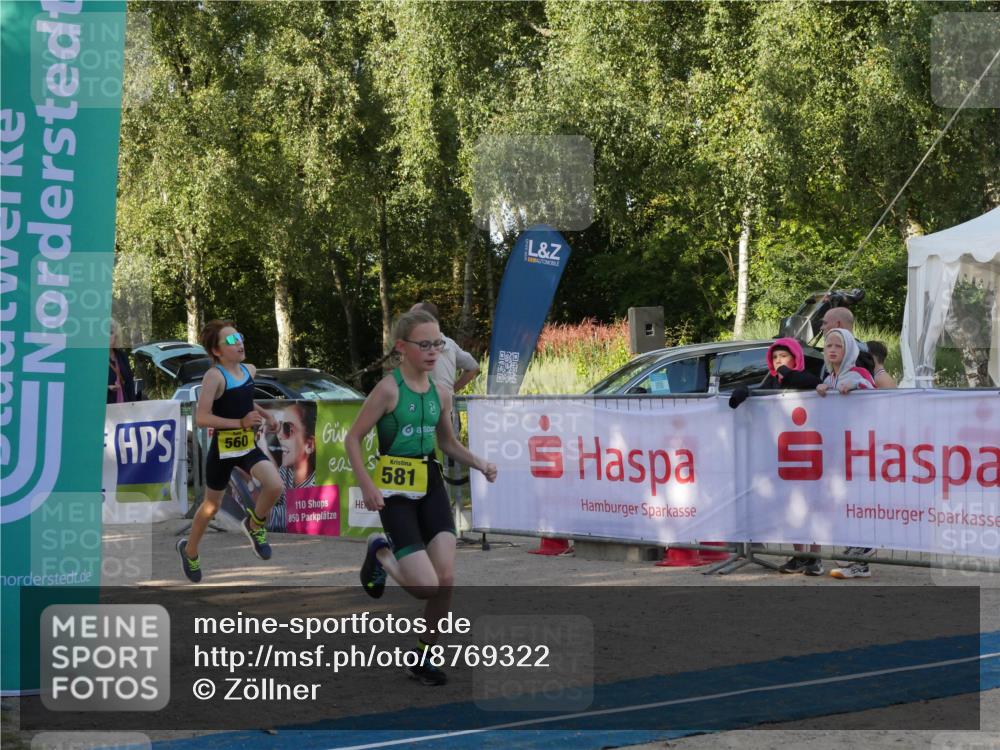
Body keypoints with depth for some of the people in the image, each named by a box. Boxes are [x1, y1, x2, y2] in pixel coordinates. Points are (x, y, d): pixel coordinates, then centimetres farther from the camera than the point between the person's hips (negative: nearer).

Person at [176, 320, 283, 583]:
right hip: (223, 448, -5)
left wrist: (267, 415, 8)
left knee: (275, 486, -19)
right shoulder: (214, 376, -19)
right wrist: (240, 423, -28)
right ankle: (189, 550, 38)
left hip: (248, 445, 5)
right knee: (211, 505, 12)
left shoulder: (250, 370, 2)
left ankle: (254, 525, 11)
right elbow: (201, 417, -25)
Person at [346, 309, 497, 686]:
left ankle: (422, 658, 12)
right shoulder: (388, 389, -12)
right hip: (396, 491, -6)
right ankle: (381, 554, 20)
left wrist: (478, 463, 3)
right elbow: (353, 439, -7)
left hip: (431, 485, 6)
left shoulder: (440, 394, 6)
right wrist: (367, 486, -17)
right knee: (427, 587, -11)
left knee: (446, 579, -5)